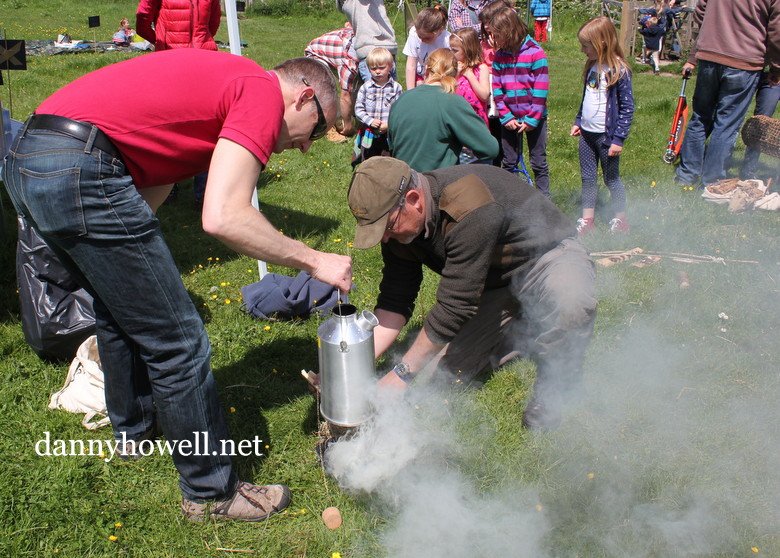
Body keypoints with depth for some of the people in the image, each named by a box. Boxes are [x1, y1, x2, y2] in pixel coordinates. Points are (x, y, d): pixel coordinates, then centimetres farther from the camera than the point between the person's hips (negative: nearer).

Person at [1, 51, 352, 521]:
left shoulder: (224, 78, 23)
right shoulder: (264, 92, -5)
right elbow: (223, 217, -19)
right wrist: (313, 261, -8)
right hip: (80, 169, -11)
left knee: (120, 313, 28)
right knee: (178, 343, 0)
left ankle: (135, 428, 49)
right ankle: (212, 491, 16)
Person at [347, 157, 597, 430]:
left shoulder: (470, 211, -38)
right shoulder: (399, 226, -14)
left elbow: (454, 307, -36)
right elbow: (394, 301, -10)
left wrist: (401, 374, -28)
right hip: (492, 282, 6)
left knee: (571, 304, -41)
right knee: (442, 372, -5)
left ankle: (555, 382, -12)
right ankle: (522, 335, 15)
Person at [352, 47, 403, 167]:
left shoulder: (396, 87, -5)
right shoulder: (365, 87, -4)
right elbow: (358, 108, -3)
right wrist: (370, 121, -16)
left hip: (389, 132, -1)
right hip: (369, 132, 1)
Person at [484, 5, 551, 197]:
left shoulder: (535, 53, -12)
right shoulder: (500, 55, 2)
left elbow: (540, 90, -13)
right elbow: (497, 88, 1)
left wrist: (532, 119, -16)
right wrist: (506, 116, -8)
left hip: (534, 118, -4)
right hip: (510, 119, 4)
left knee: (539, 163, 5)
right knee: (509, 162, 12)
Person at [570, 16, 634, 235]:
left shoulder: (618, 71, -15)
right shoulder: (592, 67, 6)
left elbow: (627, 108, -15)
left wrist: (618, 139, -18)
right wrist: (578, 121, 17)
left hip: (606, 135, -7)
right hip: (587, 133, 7)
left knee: (611, 179, 6)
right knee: (587, 178, 12)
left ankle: (621, 220, 22)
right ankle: (587, 220, 22)